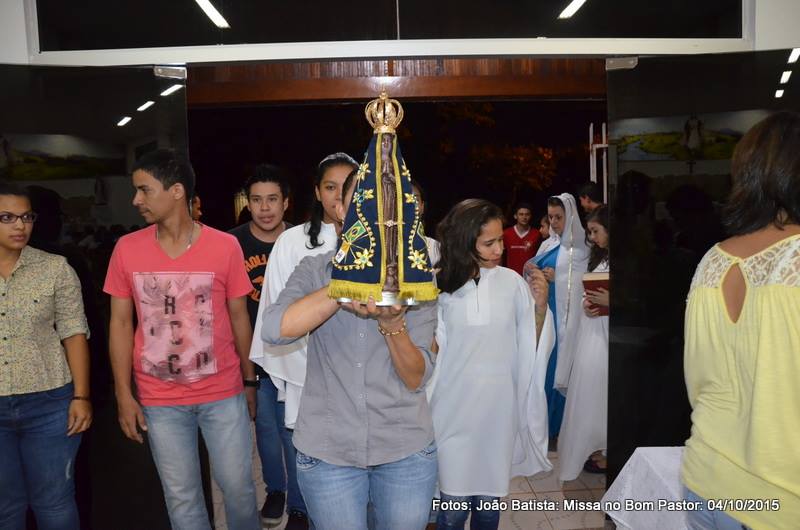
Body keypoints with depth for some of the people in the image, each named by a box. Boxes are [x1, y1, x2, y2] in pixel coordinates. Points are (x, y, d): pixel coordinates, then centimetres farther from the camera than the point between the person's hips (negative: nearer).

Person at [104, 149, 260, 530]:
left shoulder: (225, 246, -8)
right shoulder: (127, 248, -3)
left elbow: (238, 317, 0)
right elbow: (120, 323, 2)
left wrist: (249, 382, 6)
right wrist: (123, 395, 0)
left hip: (223, 393, -1)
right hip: (159, 400, 2)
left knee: (238, 486, 10)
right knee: (182, 498, 14)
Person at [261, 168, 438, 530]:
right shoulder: (314, 270, -2)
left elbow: (416, 379, -7)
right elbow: (274, 330, -22)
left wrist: (392, 323, -25)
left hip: (406, 450, 1)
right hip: (326, 450, 0)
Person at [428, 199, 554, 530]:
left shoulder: (511, 281, -3)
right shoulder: (440, 286, -8)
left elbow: (531, 345, 3)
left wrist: (541, 306, -11)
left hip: (500, 407, 2)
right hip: (455, 409, -1)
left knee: (490, 500, 14)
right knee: (455, 503, 5)